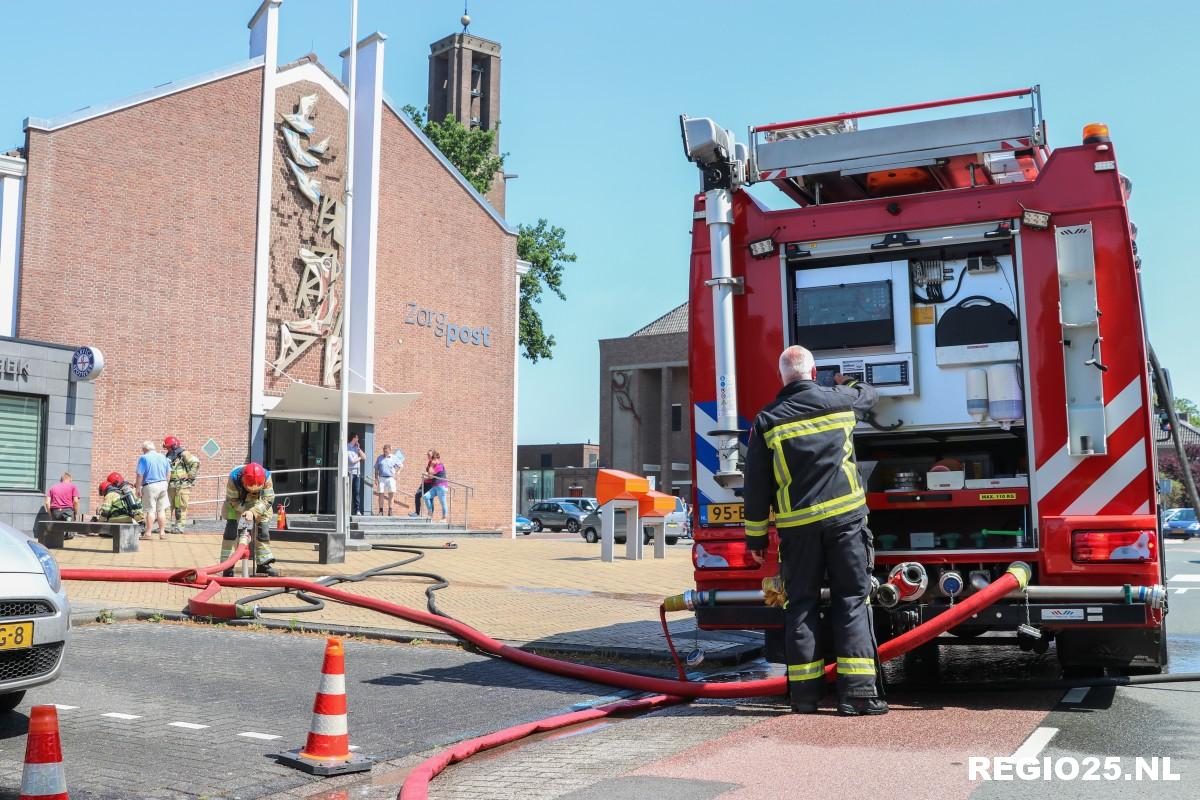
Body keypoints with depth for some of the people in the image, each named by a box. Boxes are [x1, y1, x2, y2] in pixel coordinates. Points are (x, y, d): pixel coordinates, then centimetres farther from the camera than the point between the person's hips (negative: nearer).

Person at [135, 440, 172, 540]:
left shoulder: (144, 458, -7)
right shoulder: (163, 457, 10)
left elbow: (140, 475, -11)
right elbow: (168, 473, 14)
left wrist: (138, 488, -5)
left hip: (150, 486, -5)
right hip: (163, 484, 5)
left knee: (150, 510, -2)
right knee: (161, 510, 9)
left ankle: (148, 533, -1)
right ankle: (162, 532, 12)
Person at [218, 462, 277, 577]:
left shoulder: (266, 476, -33)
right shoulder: (234, 478, -36)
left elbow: (268, 499, -30)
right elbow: (232, 500, -24)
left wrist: (252, 512, -43)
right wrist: (244, 510, -39)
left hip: (258, 504, 2)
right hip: (237, 503, -2)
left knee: (263, 528, -3)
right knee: (231, 526, -18)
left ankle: (263, 564, 7)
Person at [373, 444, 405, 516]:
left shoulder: (394, 458, 5)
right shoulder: (380, 457, 9)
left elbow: (401, 466, 13)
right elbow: (376, 469, 12)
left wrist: (396, 474, 2)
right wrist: (376, 478, 5)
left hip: (391, 478, -1)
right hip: (381, 478, 1)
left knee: (391, 494, -7)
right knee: (381, 494, 0)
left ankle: (390, 510, 1)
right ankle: (381, 511, 8)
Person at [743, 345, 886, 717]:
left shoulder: (767, 420, 2)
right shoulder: (838, 400, 3)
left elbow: (756, 485, 2)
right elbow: (868, 394, 29)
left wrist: (756, 536, 9)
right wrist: (845, 383, 50)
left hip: (796, 525, 1)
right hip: (844, 518, 0)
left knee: (801, 604, 8)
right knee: (851, 600, 3)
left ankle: (804, 691, 9)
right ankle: (857, 690, -1)